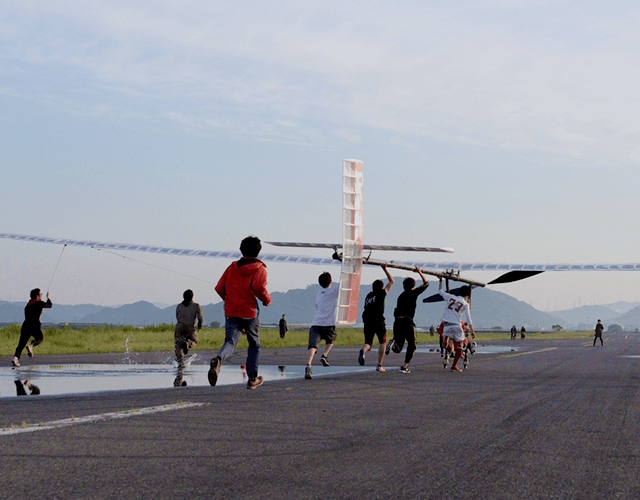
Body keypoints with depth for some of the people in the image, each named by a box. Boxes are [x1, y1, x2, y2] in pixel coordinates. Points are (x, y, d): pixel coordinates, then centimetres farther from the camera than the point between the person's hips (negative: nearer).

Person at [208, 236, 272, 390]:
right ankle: (252, 379, 20)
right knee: (254, 345, 18)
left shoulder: (232, 267, 11)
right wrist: (267, 300, -3)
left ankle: (218, 360, -43)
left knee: (230, 342, -8)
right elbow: (258, 287, -21)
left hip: (231, 312, 3)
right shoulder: (259, 269, -2)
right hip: (249, 312, -2)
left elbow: (219, 287, 7)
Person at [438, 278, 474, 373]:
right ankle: (454, 366, 6)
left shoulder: (450, 297, 8)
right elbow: (468, 319, -1)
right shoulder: (465, 304, 1)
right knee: (459, 347, 9)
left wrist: (441, 280, 36)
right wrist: (472, 331, 3)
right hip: (456, 325, -2)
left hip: (446, 325, 2)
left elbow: (440, 291, 24)